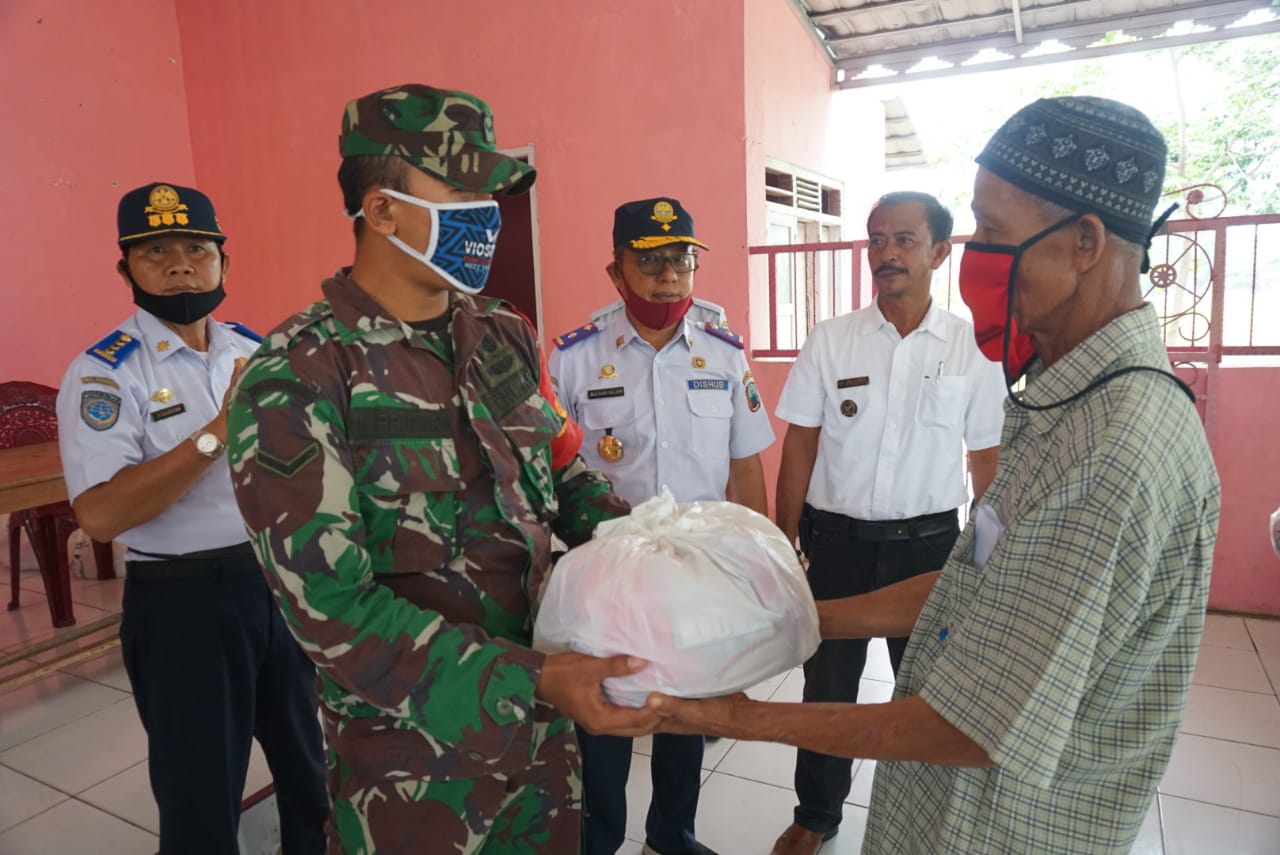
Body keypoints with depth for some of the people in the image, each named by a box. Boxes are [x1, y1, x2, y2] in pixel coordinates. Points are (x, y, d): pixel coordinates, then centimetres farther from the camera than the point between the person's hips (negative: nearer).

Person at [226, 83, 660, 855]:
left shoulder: (507, 339, 1)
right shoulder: (297, 380, -17)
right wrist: (536, 682, -26)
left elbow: (567, 477, 9)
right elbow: (333, 606, -21)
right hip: (413, 757, -5)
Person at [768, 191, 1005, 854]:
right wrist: (785, 546, -2)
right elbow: (799, 448, 0)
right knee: (828, 686, 13)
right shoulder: (829, 341, -3)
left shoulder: (972, 348, -2)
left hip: (929, 543, 0)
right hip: (837, 541, 0)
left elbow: (986, 459, 3)